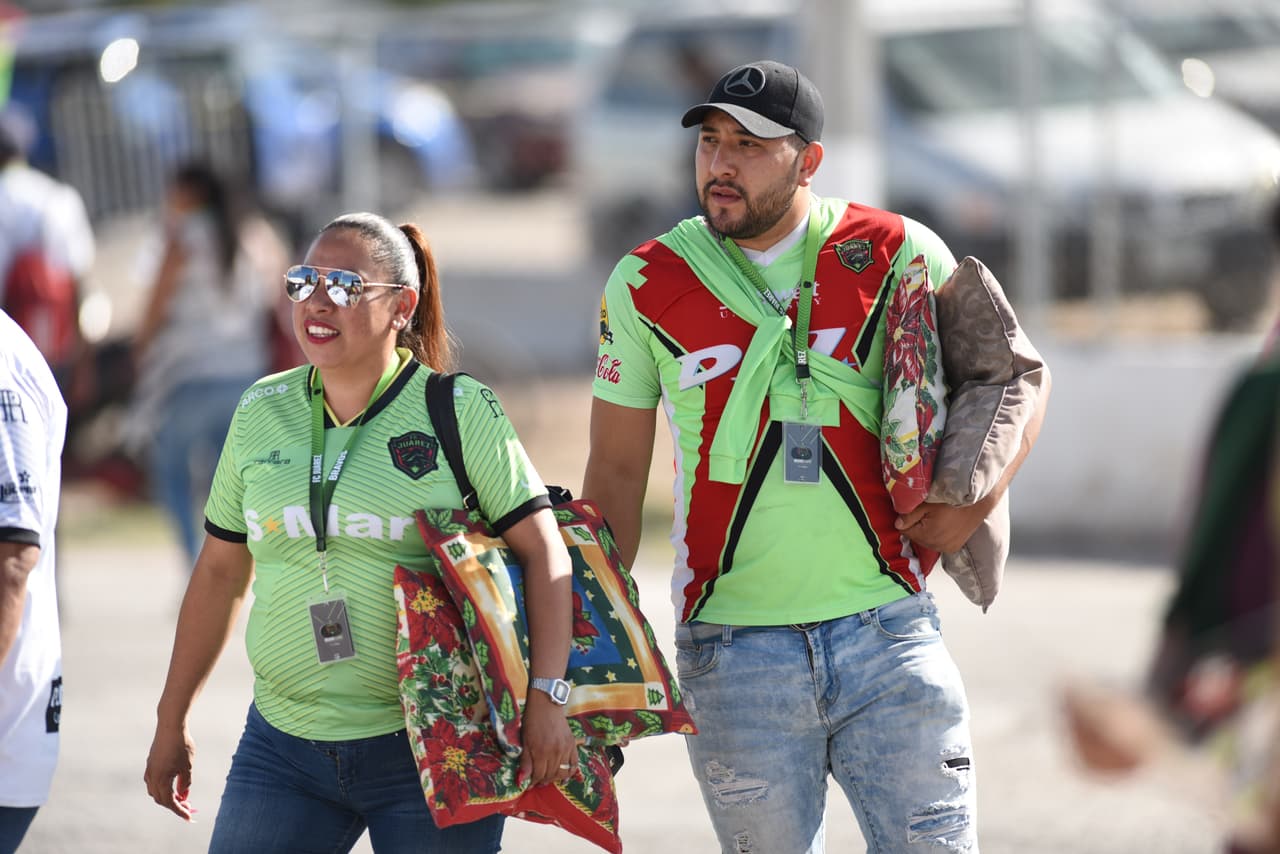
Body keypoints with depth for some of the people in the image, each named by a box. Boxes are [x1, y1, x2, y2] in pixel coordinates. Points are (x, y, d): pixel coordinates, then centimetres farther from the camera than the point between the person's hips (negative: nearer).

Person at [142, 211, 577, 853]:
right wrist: (171, 722, 18)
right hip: (285, 746, 4)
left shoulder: (459, 410, -4)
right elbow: (220, 571, 16)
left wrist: (546, 698, -19)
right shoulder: (262, 411, 8)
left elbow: (544, 553, -8)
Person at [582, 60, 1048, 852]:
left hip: (886, 633, 0)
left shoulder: (898, 254, 0)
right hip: (732, 656, 0)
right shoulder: (645, 286, 3)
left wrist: (980, 493, -7)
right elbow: (618, 469, 10)